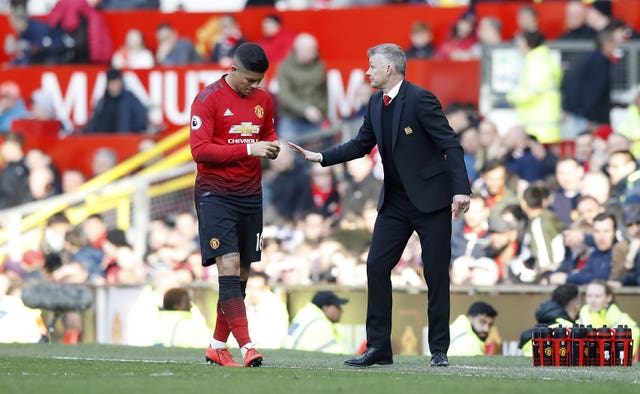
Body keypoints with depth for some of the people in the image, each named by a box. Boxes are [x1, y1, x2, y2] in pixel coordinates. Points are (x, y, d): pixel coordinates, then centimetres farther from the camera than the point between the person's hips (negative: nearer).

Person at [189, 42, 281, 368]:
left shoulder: (263, 100, 9)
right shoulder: (208, 99, -9)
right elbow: (200, 150, -15)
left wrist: (272, 145, -1)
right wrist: (248, 149, -21)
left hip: (250, 195, 6)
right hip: (215, 194, -6)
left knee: (242, 274, 7)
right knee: (228, 266, -15)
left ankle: (217, 346, 17)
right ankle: (247, 347, -21)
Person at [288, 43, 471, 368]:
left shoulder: (420, 99, -16)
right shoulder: (376, 104, 7)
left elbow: (451, 145, -18)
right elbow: (361, 145, 18)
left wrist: (461, 189, -24)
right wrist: (320, 157, 7)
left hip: (430, 200, -7)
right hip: (395, 201, 7)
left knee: (436, 274, -1)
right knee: (376, 267, 1)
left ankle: (439, 350, 7)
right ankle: (378, 347, 5)